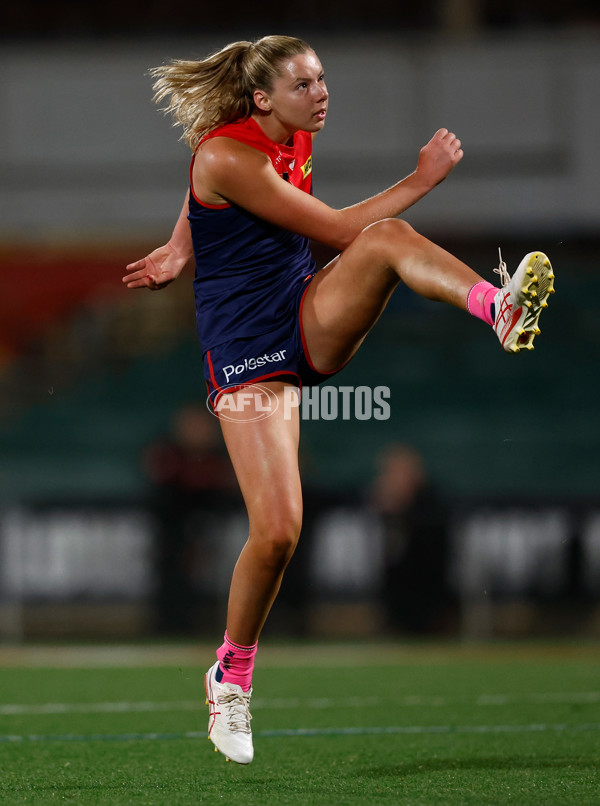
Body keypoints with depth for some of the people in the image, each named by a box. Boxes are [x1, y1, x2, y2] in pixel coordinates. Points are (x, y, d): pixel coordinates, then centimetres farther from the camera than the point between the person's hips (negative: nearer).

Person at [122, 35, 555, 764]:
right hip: (246, 349, -6)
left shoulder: (294, 144, 6)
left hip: (314, 327, 6)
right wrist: (422, 180, -16)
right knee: (277, 530, -13)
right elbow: (337, 230, -19)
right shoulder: (227, 157, -18)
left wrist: (180, 252, 16)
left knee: (390, 237, -24)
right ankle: (231, 675, 9)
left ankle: (500, 308, -47)